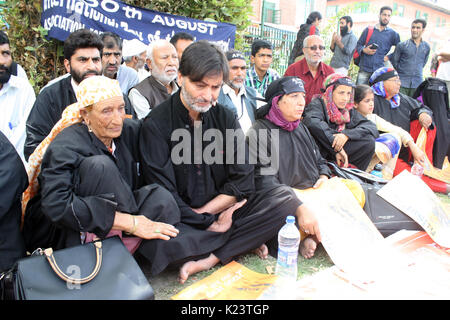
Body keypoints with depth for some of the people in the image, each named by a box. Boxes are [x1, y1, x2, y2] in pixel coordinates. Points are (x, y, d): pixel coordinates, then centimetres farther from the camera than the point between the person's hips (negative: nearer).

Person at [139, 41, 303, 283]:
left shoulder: (226, 118, 4)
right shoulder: (156, 124, -9)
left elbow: (243, 181, -2)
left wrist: (202, 212, -12)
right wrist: (208, 224, -17)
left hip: (223, 212, 4)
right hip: (180, 222, -3)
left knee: (284, 197, -16)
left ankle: (210, 259, -20)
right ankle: (242, 242, -13)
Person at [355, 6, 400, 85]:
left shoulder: (393, 34, 9)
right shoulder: (368, 30, 10)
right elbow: (358, 44, 12)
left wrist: (389, 57, 1)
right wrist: (364, 50, -7)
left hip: (379, 70, 0)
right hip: (364, 69, 0)